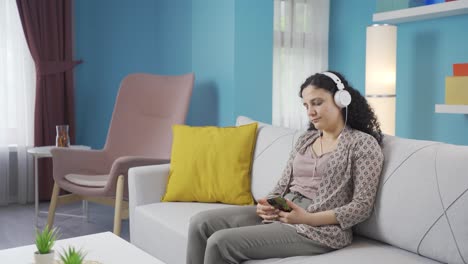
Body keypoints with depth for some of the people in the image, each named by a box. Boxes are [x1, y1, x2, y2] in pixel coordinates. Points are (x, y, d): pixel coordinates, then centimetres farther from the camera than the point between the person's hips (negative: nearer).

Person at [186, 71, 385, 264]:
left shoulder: (364, 143, -4)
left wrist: (308, 218, -22)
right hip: (282, 213, 7)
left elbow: (362, 207, -10)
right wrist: (267, 205, -7)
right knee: (200, 223, -8)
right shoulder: (305, 139, 16)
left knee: (220, 242, -23)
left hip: (320, 228, -7)